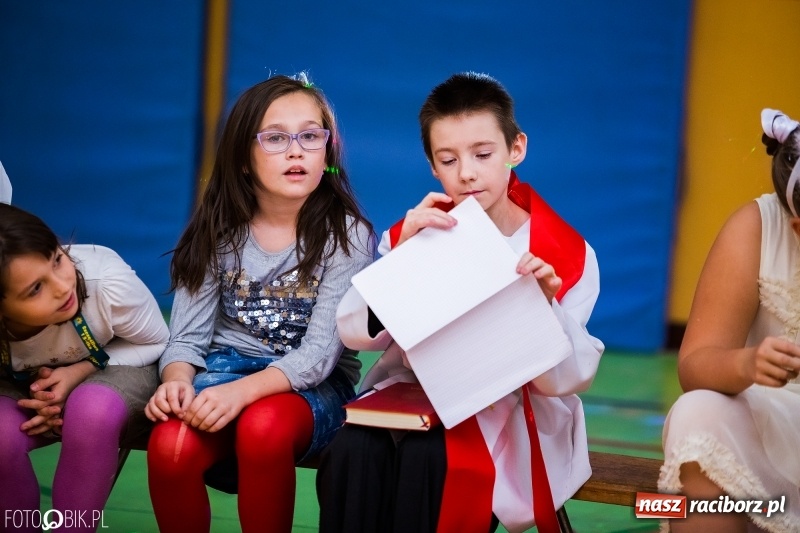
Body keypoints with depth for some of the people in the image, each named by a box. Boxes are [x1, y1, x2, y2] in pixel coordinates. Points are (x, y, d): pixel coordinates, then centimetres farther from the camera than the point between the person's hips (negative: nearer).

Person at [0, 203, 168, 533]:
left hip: (117, 371, -1)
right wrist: (35, 386, -28)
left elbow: (157, 344, -13)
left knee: (92, 410, -35)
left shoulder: (108, 281, -34)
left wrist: (83, 370, -26)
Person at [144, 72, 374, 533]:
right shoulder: (219, 232, 2)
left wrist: (242, 390, -34)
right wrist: (177, 382, -25)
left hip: (313, 386, -2)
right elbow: (188, 336, -1)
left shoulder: (346, 235, -8)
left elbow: (319, 352, -16)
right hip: (227, 366, 2)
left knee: (264, 426, -38)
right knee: (170, 447, -31)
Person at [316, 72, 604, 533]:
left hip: (504, 416, -2)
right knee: (352, 453, -30)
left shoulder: (566, 253, -5)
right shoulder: (417, 234, 3)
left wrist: (546, 306, -28)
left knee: (427, 456, -34)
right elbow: (356, 332, -9)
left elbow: (573, 377, -10)